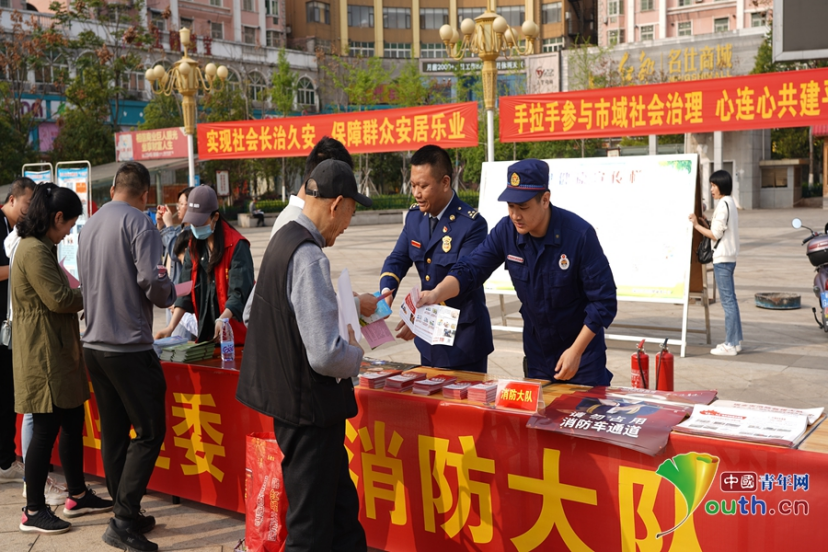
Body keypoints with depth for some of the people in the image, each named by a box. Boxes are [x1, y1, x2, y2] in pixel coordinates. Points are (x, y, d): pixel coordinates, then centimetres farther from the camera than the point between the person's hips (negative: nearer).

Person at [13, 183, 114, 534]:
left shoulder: (40, 248, 16)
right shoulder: (34, 251, -17)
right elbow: (58, 299, -20)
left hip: (57, 352, 10)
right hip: (44, 355, -10)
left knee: (73, 423, 15)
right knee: (46, 429, -2)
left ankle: (78, 496, 27)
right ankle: (34, 512, 9)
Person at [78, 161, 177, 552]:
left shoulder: (89, 226, 12)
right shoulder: (138, 223, -11)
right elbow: (154, 282, -19)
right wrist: (168, 294, 1)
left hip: (93, 343, 8)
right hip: (129, 346, -8)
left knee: (113, 433, 12)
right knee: (149, 432, -1)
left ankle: (126, 516, 21)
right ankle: (124, 520, -4)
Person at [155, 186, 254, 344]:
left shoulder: (236, 245, -12)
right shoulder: (194, 246, 7)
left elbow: (239, 292, -19)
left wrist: (222, 320, -34)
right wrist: (171, 327, -5)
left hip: (234, 334, -5)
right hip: (206, 333, 5)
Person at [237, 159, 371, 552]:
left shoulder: (283, 238, 7)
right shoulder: (309, 258, -24)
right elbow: (326, 356, -29)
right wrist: (355, 356, -8)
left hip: (289, 396, 10)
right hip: (309, 405, -10)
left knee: (341, 504, 21)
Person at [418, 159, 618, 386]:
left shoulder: (579, 234, -23)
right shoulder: (506, 231, -12)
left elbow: (604, 300, -20)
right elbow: (470, 269, -9)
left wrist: (576, 351, -21)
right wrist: (436, 294, -28)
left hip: (582, 350, -4)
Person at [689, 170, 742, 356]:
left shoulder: (723, 204, -14)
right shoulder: (730, 203, 15)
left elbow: (716, 234, -16)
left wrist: (697, 225, -9)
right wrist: (705, 223, 9)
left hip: (722, 258, -10)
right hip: (729, 257, 10)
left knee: (727, 300, -7)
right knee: (730, 300, 13)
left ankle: (730, 345, -3)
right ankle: (735, 341, 19)